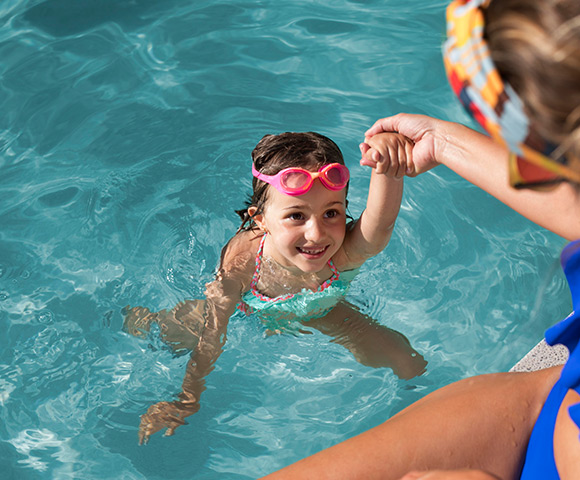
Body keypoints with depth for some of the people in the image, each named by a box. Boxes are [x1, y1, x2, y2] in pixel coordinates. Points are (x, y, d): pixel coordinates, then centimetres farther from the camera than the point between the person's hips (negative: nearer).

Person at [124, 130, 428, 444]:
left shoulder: (347, 254, -43)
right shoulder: (240, 259, -40)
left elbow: (381, 221, -69)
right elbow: (211, 338, -26)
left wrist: (388, 170, -88)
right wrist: (188, 401, -21)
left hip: (318, 312, 0)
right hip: (247, 310, 1)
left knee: (407, 363, -3)